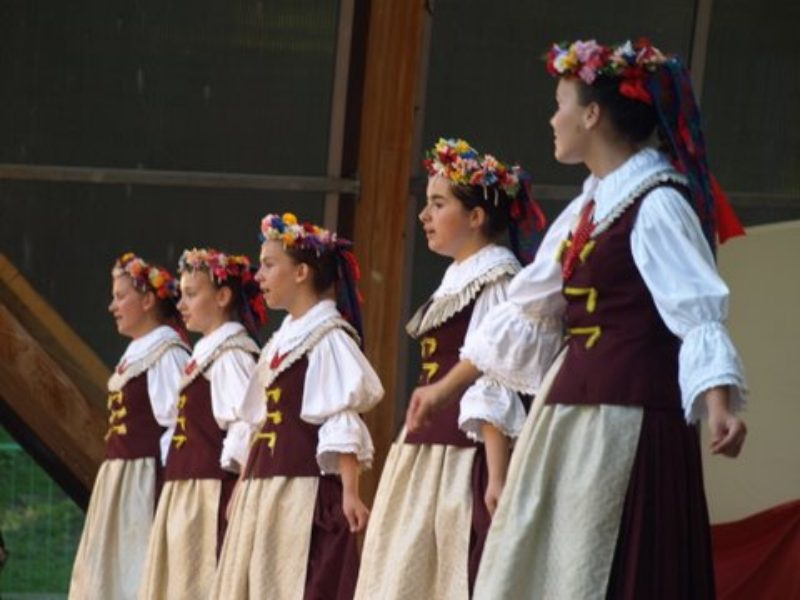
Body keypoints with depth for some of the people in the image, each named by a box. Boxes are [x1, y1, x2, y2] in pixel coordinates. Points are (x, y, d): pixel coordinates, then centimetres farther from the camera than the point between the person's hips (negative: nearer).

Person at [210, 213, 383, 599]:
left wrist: (349, 492, -21)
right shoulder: (281, 342, 18)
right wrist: (246, 482, 22)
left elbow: (343, 425, -16)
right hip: (265, 488, 10)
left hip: (304, 488, -10)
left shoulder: (327, 338, -9)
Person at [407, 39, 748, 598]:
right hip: (574, 418, 9)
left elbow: (698, 311, -20)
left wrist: (720, 402, -36)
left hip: (626, 423, -9)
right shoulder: (588, 209, 15)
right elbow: (524, 312, 25)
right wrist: (444, 388, 31)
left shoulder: (655, 204, -10)